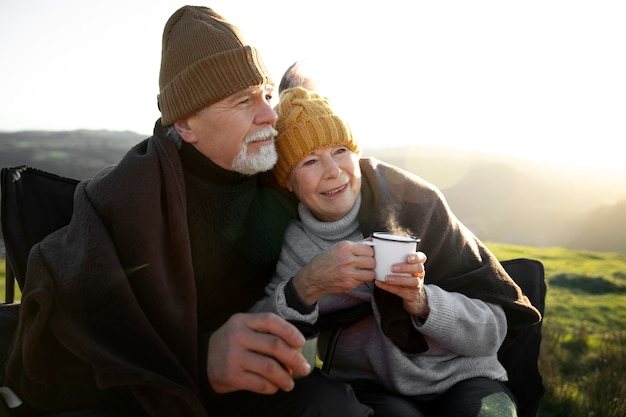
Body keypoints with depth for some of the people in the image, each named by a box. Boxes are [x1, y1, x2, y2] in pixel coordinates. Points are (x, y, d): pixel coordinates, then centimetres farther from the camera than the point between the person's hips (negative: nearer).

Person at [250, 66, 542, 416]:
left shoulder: (416, 202, -12)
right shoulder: (289, 240, -8)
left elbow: (492, 330, -10)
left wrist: (421, 302, -29)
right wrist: (305, 286, -32)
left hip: (459, 377, 1)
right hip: (370, 388, -1)